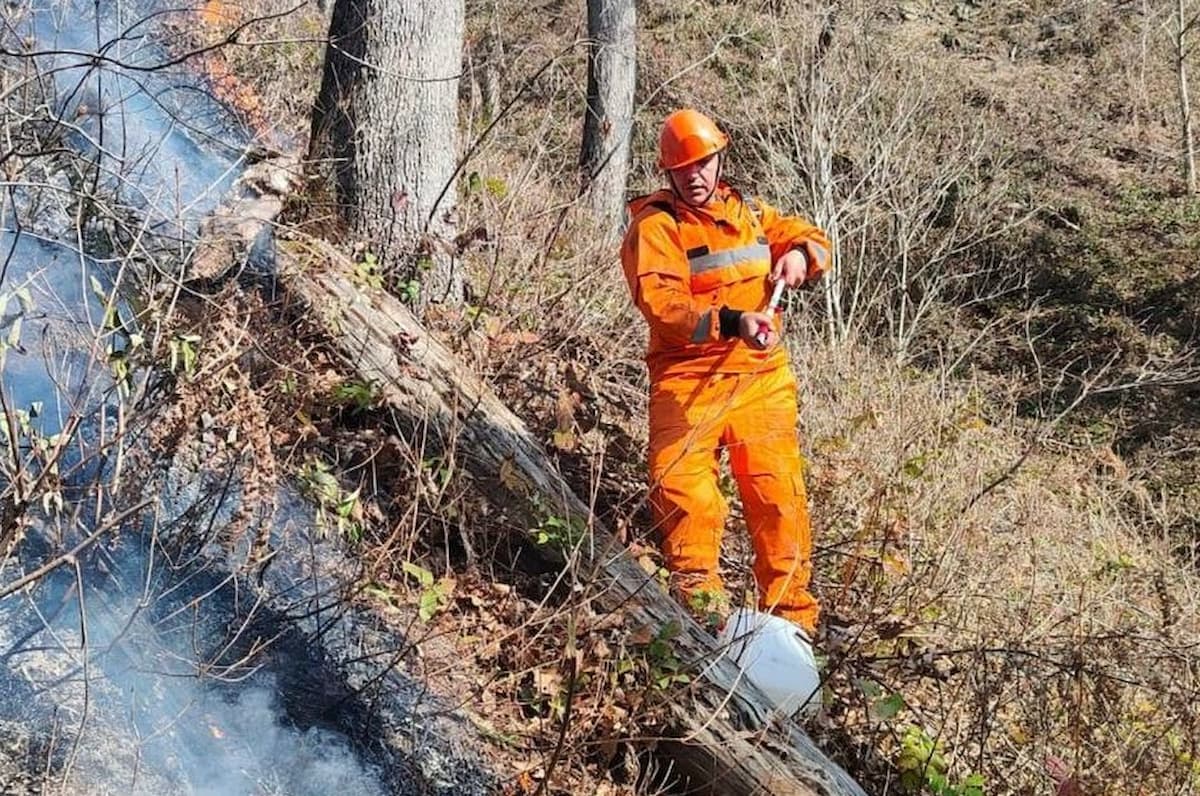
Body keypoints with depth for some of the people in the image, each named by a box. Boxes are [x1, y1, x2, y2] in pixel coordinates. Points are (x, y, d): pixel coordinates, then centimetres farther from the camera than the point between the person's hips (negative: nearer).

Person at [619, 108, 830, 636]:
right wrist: (731, 323, -32)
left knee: (779, 494, 1)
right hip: (687, 379, -4)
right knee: (681, 488, -15)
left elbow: (810, 238, 24)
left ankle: (791, 612, 12)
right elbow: (661, 304, -18)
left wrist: (799, 253, -1)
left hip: (762, 378, 4)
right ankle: (697, 588, 8)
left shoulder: (748, 212, 16)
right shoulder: (654, 226, -4)